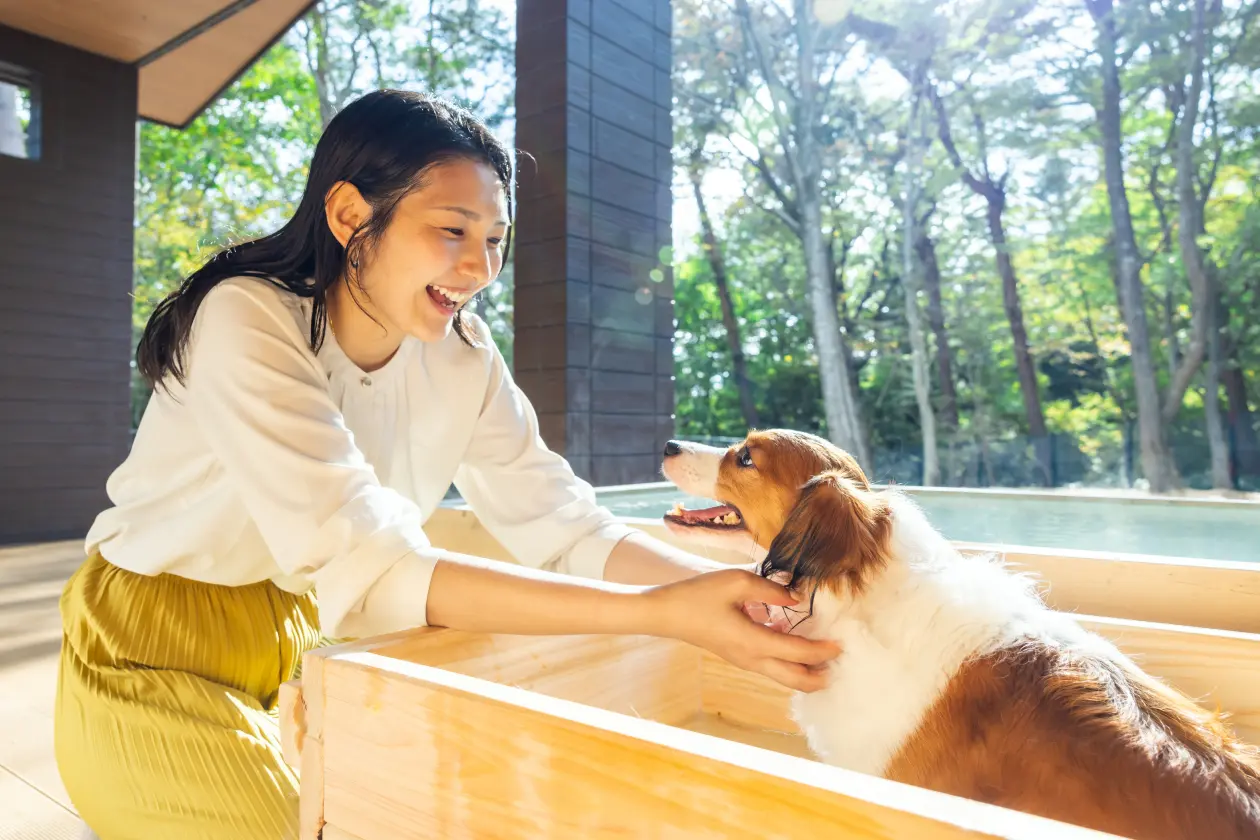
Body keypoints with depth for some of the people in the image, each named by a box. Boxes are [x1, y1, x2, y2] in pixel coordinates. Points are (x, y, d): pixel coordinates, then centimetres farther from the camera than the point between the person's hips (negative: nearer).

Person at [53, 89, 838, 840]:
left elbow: (566, 528, -13)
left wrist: (742, 591, -28)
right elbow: (362, 568, -37)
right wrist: (658, 611, -43)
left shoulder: (461, 354, -10)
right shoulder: (248, 323, -27)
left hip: (301, 643, 5)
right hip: (158, 665, -4)